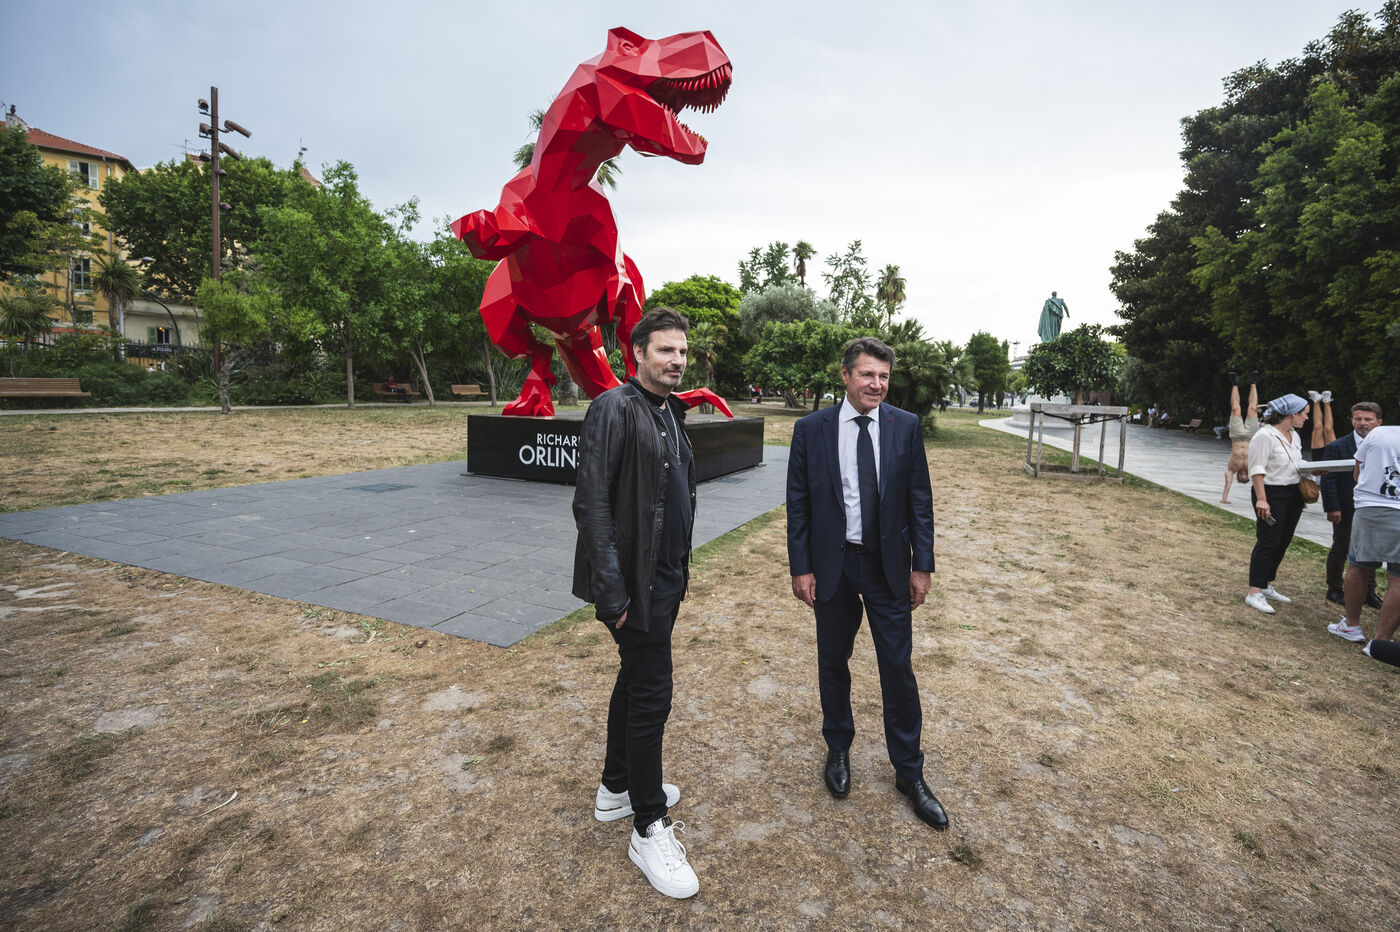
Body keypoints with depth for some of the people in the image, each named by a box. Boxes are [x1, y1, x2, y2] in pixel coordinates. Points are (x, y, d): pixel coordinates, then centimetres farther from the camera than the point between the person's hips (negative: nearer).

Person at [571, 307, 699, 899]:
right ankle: (649, 829, 19)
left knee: (635, 680, 20)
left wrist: (680, 567, 12)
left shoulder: (672, 412, 11)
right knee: (651, 695, 0)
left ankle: (616, 788, 40)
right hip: (636, 583, -9)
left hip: (665, 578, 9)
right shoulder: (615, 410, -16)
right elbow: (591, 502, -21)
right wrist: (611, 592, -22)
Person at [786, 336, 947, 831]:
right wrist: (800, 568, -6)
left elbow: (920, 500, 1)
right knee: (833, 663, 15)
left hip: (889, 566, 1)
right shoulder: (811, 429, -6)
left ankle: (909, 772, 28)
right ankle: (838, 749, 40)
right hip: (832, 565, 0)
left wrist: (921, 565, -1)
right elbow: (797, 505, -3)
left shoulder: (906, 426, -2)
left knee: (898, 669, 8)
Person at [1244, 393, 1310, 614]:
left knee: (1283, 542, 11)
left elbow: (1297, 464, 24)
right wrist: (1261, 499, -23)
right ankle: (1254, 593, -3)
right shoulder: (1265, 436, -14)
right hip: (1271, 494, -9)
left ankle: (1266, 586, 22)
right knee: (1268, 542, -8)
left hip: (1293, 496, 9)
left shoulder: (1294, 436, 12)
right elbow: (1257, 470, -18)